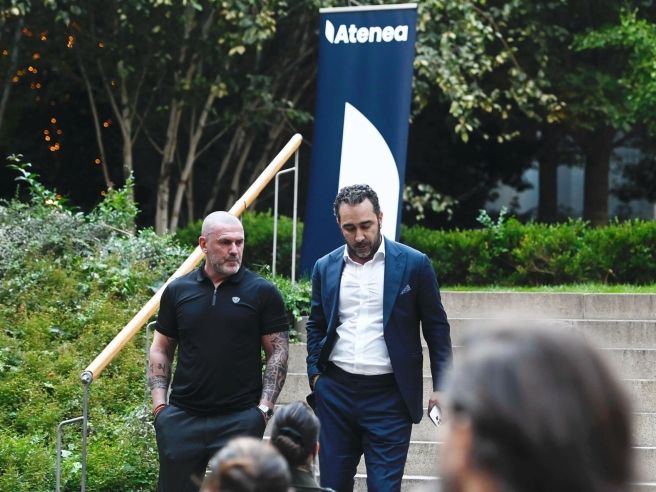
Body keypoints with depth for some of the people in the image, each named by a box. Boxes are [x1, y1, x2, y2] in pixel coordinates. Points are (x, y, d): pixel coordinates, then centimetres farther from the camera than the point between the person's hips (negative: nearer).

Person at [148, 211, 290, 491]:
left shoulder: (262, 293, 0)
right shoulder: (178, 291, 7)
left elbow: (278, 353, 2)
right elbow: (161, 350, 14)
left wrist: (264, 407, -7)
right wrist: (159, 403, 4)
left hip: (241, 418, -2)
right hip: (182, 416, 2)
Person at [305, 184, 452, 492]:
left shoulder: (414, 264, -3)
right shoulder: (325, 268, 7)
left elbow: (436, 328, 2)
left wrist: (441, 387, -3)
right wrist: (314, 373, 6)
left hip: (389, 396, -3)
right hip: (335, 391, 3)